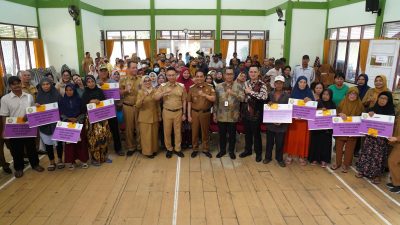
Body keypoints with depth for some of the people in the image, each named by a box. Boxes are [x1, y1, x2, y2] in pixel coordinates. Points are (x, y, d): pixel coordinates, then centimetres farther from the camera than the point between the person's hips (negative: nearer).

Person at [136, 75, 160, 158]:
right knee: (146, 134, 1)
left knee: (154, 134, 11)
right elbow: (137, 105, -13)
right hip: (144, 117, -3)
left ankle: (154, 149, 25)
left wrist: (159, 115, 10)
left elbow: (158, 104, 10)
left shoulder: (155, 91, 4)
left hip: (154, 116, 3)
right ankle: (147, 151, 12)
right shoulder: (140, 92, -4)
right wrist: (143, 97, -27)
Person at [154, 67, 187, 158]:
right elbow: (155, 98, -9)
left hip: (178, 112, 0)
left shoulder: (181, 86, -1)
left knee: (178, 131, 10)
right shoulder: (163, 86, -2)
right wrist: (163, 93, -26)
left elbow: (184, 101, 4)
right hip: (167, 112, 0)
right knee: (167, 131, 9)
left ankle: (177, 149, 24)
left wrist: (184, 114, 4)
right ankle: (169, 149, 25)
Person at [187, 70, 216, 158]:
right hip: (194, 113, 0)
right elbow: (189, 102, 2)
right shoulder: (192, 88, 1)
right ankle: (195, 149, 22)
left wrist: (204, 95, -22)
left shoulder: (209, 87, -1)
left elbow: (213, 99, -8)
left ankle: (205, 149, 23)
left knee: (205, 132, 10)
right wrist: (189, 115, -1)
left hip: (206, 113, 0)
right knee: (195, 132, 8)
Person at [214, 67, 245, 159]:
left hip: (233, 116, -1)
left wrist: (233, 93, -25)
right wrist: (214, 113, 5)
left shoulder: (238, 86, 0)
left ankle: (231, 151, 27)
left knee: (232, 134, 10)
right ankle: (222, 150, 29)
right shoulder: (218, 86, 4)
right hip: (221, 116, 1)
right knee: (222, 134, 12)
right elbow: (215, 101, 6)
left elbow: (242, 98, -12)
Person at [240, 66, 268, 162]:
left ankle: (258, 153, 20)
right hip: (246, 112, 5)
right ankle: (248, 150, 32)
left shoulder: (261, 84, -10)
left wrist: (251, 92, -22)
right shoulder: (246, 83, 8)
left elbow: (264, 96, -28)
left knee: (256, 133, 5)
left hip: (256, 112, -5)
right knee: (247, 132, 15)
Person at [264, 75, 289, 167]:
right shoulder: (270, 94, 3)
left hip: (281, 123, -1)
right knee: (269, 141, 11)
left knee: (280, 142, 7)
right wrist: (268, 104, -16)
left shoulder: (287, 96, 0)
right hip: (270, 122, 1)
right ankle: (268, 157, 26)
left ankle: (279, 158, 23)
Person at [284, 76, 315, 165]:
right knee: (292, 137, 3)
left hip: (305, 119, 0)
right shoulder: (293, 92, 1)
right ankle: (290, 155, 15)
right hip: (293, 119, 0)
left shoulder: (309, 93, 2)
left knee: (303, 138, 4)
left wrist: (310, 101, -20)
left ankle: (302, 156, 17)